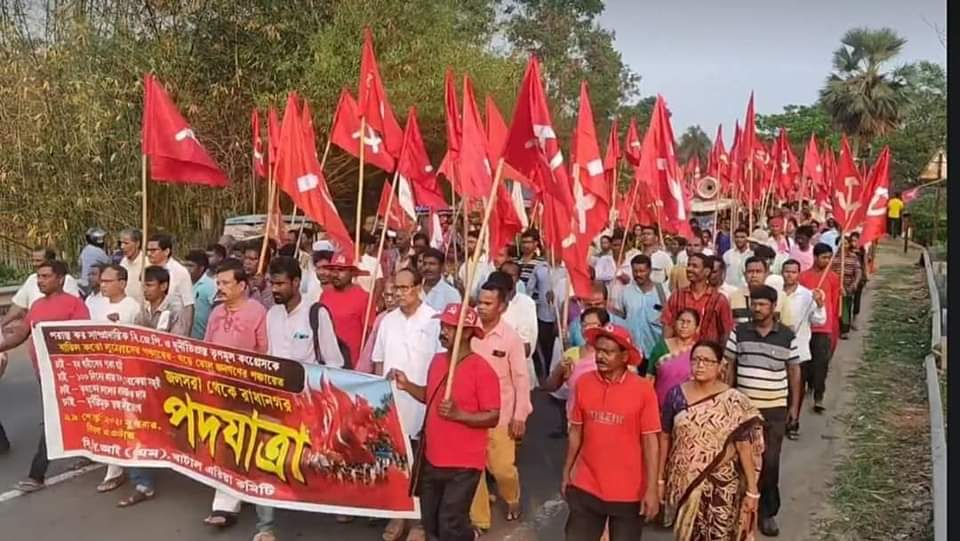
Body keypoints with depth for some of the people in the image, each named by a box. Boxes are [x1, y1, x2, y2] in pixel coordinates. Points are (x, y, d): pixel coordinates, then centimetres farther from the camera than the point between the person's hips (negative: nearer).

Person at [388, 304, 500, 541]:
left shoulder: (482, 370, -17)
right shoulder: (437, 360, 4)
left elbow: (493, 417, -16)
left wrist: (459, 415, -27)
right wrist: (406, 385, 2)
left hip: (463, 464, -7)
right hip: (432, 459, 7)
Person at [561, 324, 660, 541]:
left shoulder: (643, 389, -13)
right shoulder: (583, 383, -4)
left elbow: (650, 441, -10)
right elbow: (576, 431, 5)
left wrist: (652, 490, -10)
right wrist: (567, 472, 9)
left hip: (628, 492, -2)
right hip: (586, 487, 3)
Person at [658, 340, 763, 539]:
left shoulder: (734, 402, -10)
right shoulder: (676, 395, -5)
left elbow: (745, 447, -8)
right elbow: (665, 438, 2)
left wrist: (752, 489, -8)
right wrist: (660, 477, 4)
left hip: (720, 486, -2)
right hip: (683, 482, 2)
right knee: (685, 534, 15)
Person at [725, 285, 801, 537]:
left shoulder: (787, 336, -3)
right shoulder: (739, 332, -2)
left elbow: (794, 372, 5)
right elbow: (730, 367, 3)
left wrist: (794, 405, 5)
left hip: (775, 409, -1)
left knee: (770, 462, 4)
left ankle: (767, 512, 17)